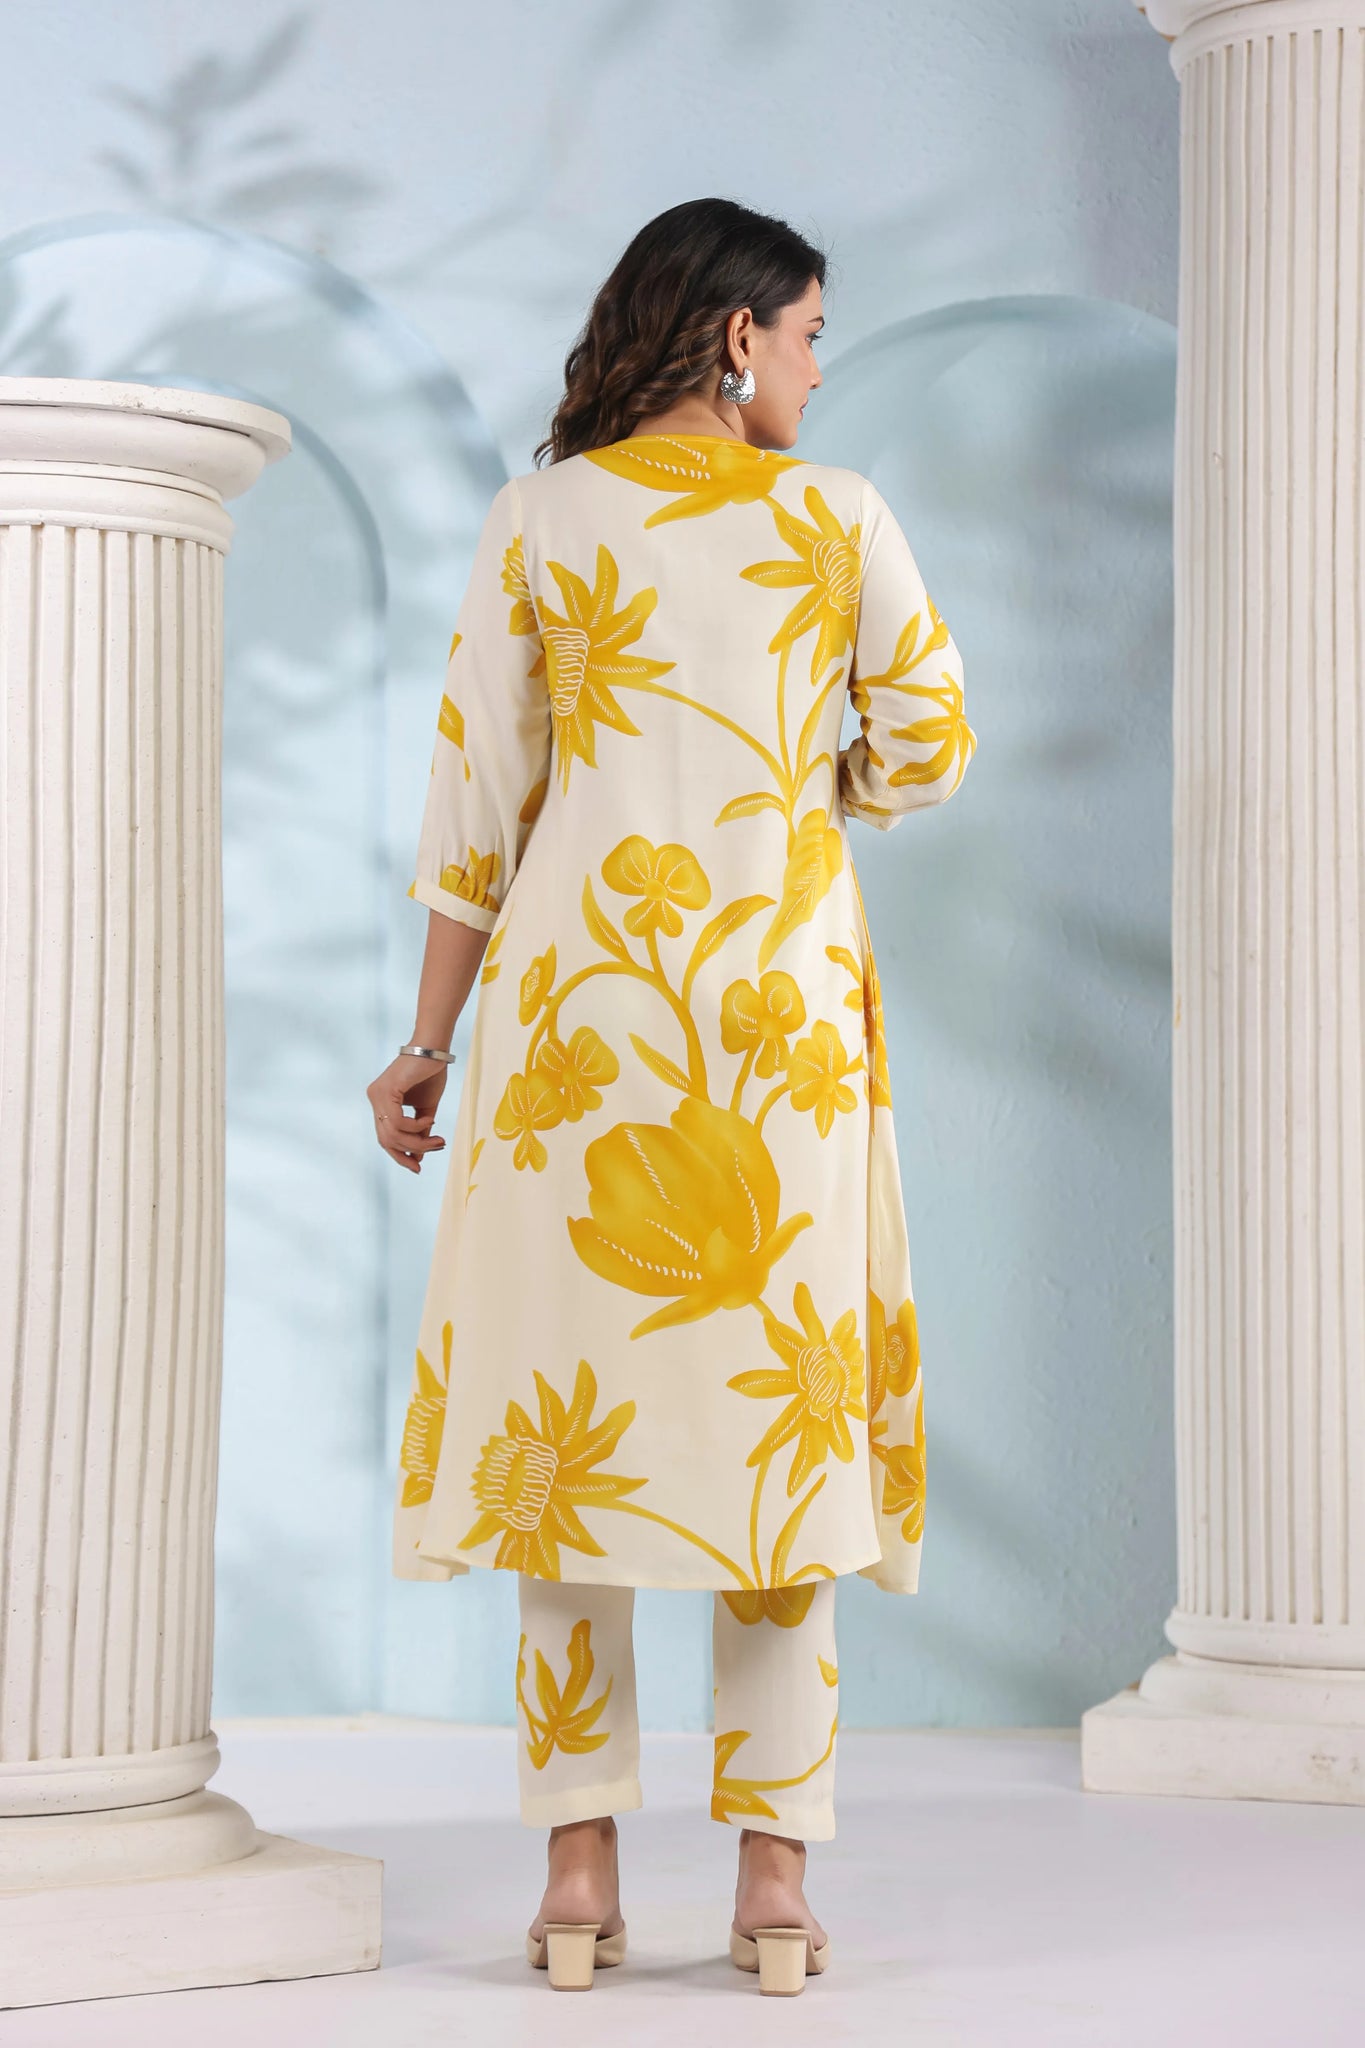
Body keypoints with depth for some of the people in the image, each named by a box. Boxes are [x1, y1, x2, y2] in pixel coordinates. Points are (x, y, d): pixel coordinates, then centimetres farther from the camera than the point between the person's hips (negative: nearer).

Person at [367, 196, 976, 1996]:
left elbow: (478, 795, 2)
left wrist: (430, 1038, 7)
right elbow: (929, 741, 0)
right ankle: (776, 1871, 2)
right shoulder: (839, 517, 2)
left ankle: (580, 1868, 2)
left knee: (575, 1404, 4)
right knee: (781, 1407, 4)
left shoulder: (539, 521, 4)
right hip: (783, 1004, 0)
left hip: (577, 994, 1)